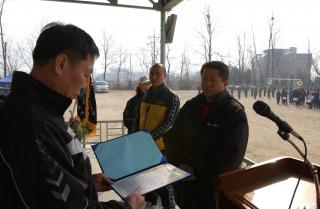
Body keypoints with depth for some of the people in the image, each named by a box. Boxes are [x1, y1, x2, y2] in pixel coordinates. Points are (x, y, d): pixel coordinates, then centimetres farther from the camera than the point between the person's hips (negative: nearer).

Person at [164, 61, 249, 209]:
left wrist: (198, 172, -17)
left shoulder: (236, 113, -10)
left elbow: (231, 155, -17)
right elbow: (172, 137, 6)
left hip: (216, 185, -4)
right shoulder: (190, 106, 5)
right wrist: (179, 164, -8)